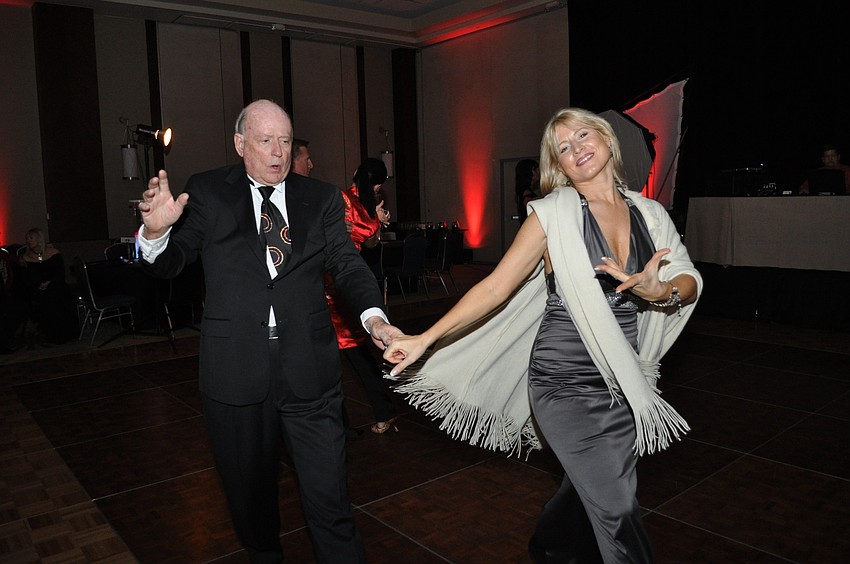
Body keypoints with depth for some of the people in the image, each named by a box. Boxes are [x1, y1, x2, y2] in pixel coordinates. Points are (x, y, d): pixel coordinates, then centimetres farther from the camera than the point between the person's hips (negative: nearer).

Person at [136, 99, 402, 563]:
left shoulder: (322, 198, 7)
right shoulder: (207, 192, 4)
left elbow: (346, 264, 0)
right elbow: (170, 264, 3)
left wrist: (372, 314, -19)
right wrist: (157, 231, -20)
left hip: (309, 369, 0)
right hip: (236, 371, 1)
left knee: (328, 498, 4)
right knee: (249, 491, 20)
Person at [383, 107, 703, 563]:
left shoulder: (648, 213, 5)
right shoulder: (555, 212, -8)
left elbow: (689, 281, 2)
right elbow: (495, 288, -9)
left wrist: (660, 292, -22)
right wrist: (424, 339, -14)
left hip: (622, 383, 5)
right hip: (566, 384, -5)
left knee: (589, 488, 20)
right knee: (616, 507, 0)